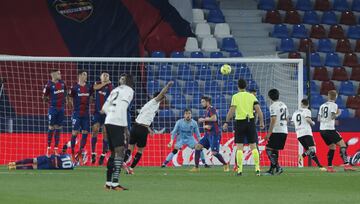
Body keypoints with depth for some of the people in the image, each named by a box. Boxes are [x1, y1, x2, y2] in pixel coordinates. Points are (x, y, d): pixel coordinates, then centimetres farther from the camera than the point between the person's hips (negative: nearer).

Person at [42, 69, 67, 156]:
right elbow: (44, 97, -4)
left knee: (58, 128, 7)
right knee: (51, 127, -1)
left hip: (61, 108, 5)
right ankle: (48, 147, 7)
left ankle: (56, 148, 12)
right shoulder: (49, 85, -11)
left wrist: (64, 100, 12)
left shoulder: (62, 83, 6)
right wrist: (51, 101, -7)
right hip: (53, 108, -5)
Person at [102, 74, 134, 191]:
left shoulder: (115, 90, 20)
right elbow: (122, 108, -12)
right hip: (117, 124, -8)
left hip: (108, 122, 8)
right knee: (119, 152, -9)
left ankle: (108, 182, 17)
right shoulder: (129, 90, -1)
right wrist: (125, 126, -9)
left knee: (114, 152, 16)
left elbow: (104, 108, 18)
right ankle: (115, 183, -17)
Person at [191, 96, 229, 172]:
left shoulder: (212, 109, -9)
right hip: (208, 134, 9)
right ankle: (196, 167, 0)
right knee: (197, 147, -2)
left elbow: (214, 118, -29)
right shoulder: (206, 111, 19)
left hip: (215, 134, -9)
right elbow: (204, 125, 21)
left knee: (214, 152, -12)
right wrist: (205, 126, -4)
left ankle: (225, 165, 10)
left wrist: (203, 119, -16)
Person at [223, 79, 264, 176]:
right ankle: (257, 169, 1)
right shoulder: (251, 96, 5)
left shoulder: (235, 97, -2)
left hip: (240, 122, -2)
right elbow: (258, 109, -2)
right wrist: (261, 122, 4)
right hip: (250, 121, 2)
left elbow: (231, 110, -10)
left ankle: (239, 170, -5)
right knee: (253, 146, 7)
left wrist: (226, 123, -4)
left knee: (239, 147, 1)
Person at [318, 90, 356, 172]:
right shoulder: (334, 105, -6)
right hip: (330, 129, -7)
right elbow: (333, 116, -17)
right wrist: (338, 114, 1)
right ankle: (346, 164, -22)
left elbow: (319, 119, 14)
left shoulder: (322, 106, 15)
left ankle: (329, 167, 13)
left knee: (332, 147, 18)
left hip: (322, 130, 7)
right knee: (342, 145, -8)